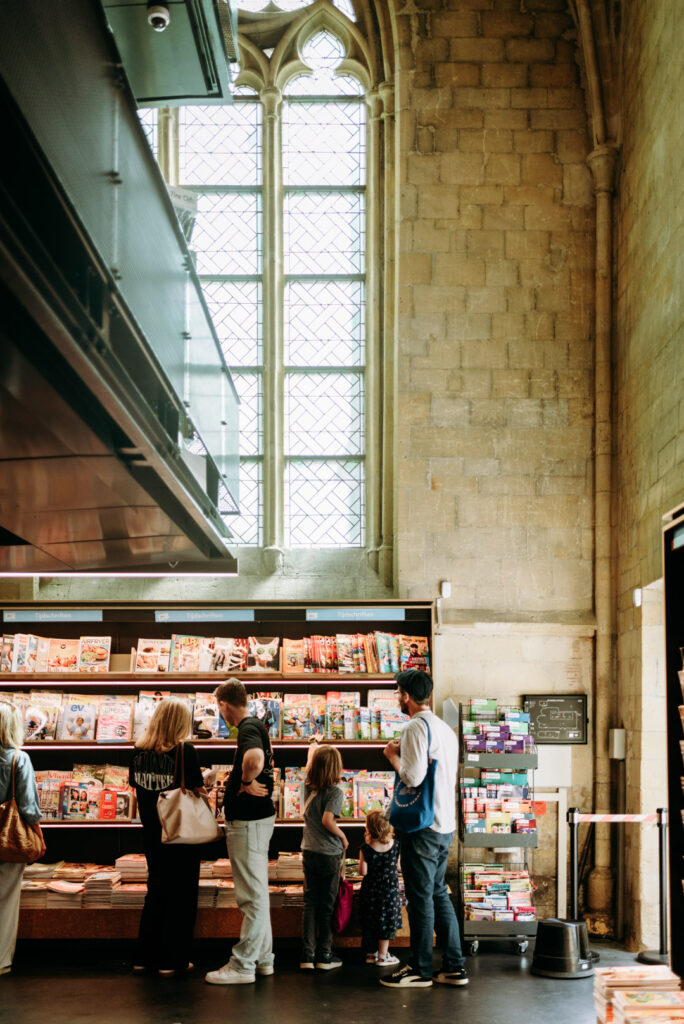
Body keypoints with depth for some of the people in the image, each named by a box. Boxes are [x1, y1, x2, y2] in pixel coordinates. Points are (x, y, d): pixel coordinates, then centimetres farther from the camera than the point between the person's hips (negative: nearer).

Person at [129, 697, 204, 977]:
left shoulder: (139, 752, 0)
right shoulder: (185, 751, -15)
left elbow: (136, 786, 7)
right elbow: (196, 791, -16)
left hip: (152, 835, 5)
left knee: (156, 892, 18)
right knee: (180, 896, 6)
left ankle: (144, 957, 20)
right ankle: (172, 961, 7)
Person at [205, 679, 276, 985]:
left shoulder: (248, 728, -18)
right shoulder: (256, 726, 14)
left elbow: (254, 757, -41)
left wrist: (247, 782, -24)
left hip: (248, 821, -11)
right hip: (257, 816, 11)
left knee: (252, 895, -5)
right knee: (257, 893, 16)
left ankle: (242, 965, -2)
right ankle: (262, 957, 24)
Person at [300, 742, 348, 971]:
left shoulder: (308, 787, 5)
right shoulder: (334, 791, -12)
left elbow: (309, 766, 26)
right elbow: (327, 820, -24)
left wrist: (313, 748, 45)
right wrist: (343, 837, -6)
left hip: (309, 852, 5)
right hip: (329, 854, -5)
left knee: (310, 904, 6)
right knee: (326, 905, 3)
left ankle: (307, 955, 4)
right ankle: (324, 955, 8)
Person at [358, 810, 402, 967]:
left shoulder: (366, 849, -16)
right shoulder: (395, 845, -9)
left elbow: (363, 872, -15)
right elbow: (397, 866, 2)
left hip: (370, 889, 0)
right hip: (390, 888, 0)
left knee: (370, 921, 13)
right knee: (386, 921, 9)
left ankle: (370, 953, 22)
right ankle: (383, 955, 12)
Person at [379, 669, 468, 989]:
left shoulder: (416, 727, -13)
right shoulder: (446, 728, 15)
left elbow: (413, 777, -21)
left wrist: (393, 756, -4)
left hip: (422, 827, -9)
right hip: (446, 824, 9)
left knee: (420, 896, -2)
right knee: (438, 893, 14)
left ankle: (420, 969, 3)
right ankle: (454, 966, 15)